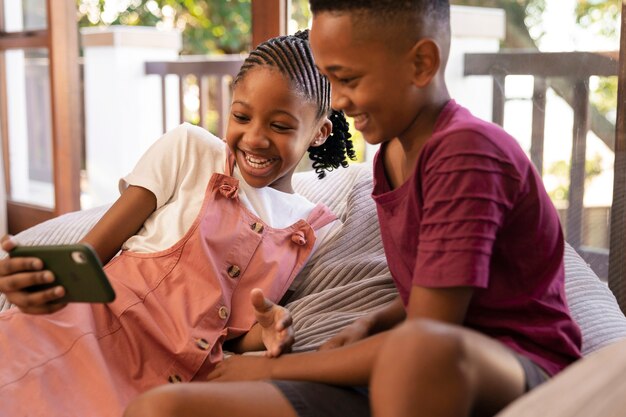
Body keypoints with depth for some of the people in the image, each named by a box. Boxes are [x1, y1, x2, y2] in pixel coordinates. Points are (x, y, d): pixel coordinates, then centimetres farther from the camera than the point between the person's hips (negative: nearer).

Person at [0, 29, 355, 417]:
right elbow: (89, 253, 0)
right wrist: (48, 277, -23)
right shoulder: (190, 149, 4)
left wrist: (268, 334, -12)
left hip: (177, 377, 2)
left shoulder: (317, 231, 10)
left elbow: (235, 336, 12)